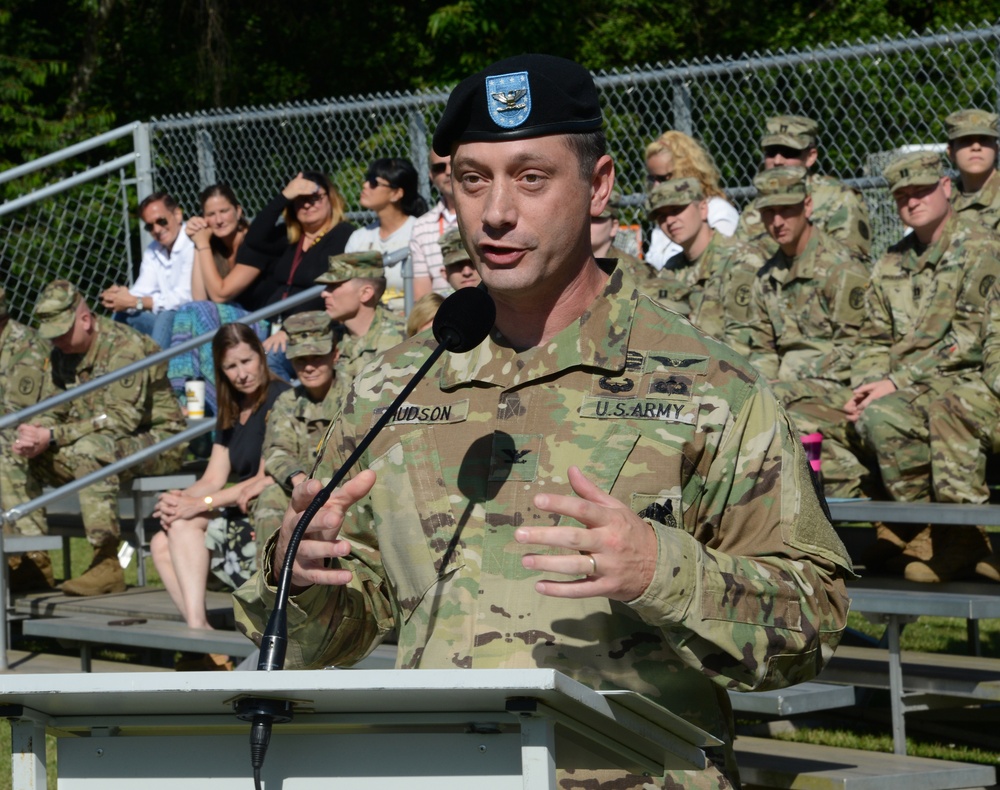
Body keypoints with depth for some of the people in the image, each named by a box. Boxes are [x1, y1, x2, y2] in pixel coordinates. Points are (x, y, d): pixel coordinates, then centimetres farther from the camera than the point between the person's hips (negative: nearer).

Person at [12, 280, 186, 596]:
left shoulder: (125, 347, -20)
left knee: (90, 449, -37)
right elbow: (50, 411, 7)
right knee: (22, 458, -7)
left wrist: (53, 437, -31)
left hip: (156, 442, -8)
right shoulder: (60, 354, 6)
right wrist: (35, 435, -18)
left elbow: (122, 419, -27)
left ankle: (107, 564, -35)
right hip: (102, 445, 8)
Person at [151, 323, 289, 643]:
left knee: (186, 523, -22)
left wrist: (200, 504, -21)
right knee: (162, 544, -4)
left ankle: (197, 625, -28)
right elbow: (213, 479, 11)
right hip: (245, 520, 9)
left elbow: (267, 482, -17)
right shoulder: (233, 413, 17)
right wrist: (179, 498, -12)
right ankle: (199, 630, -20)